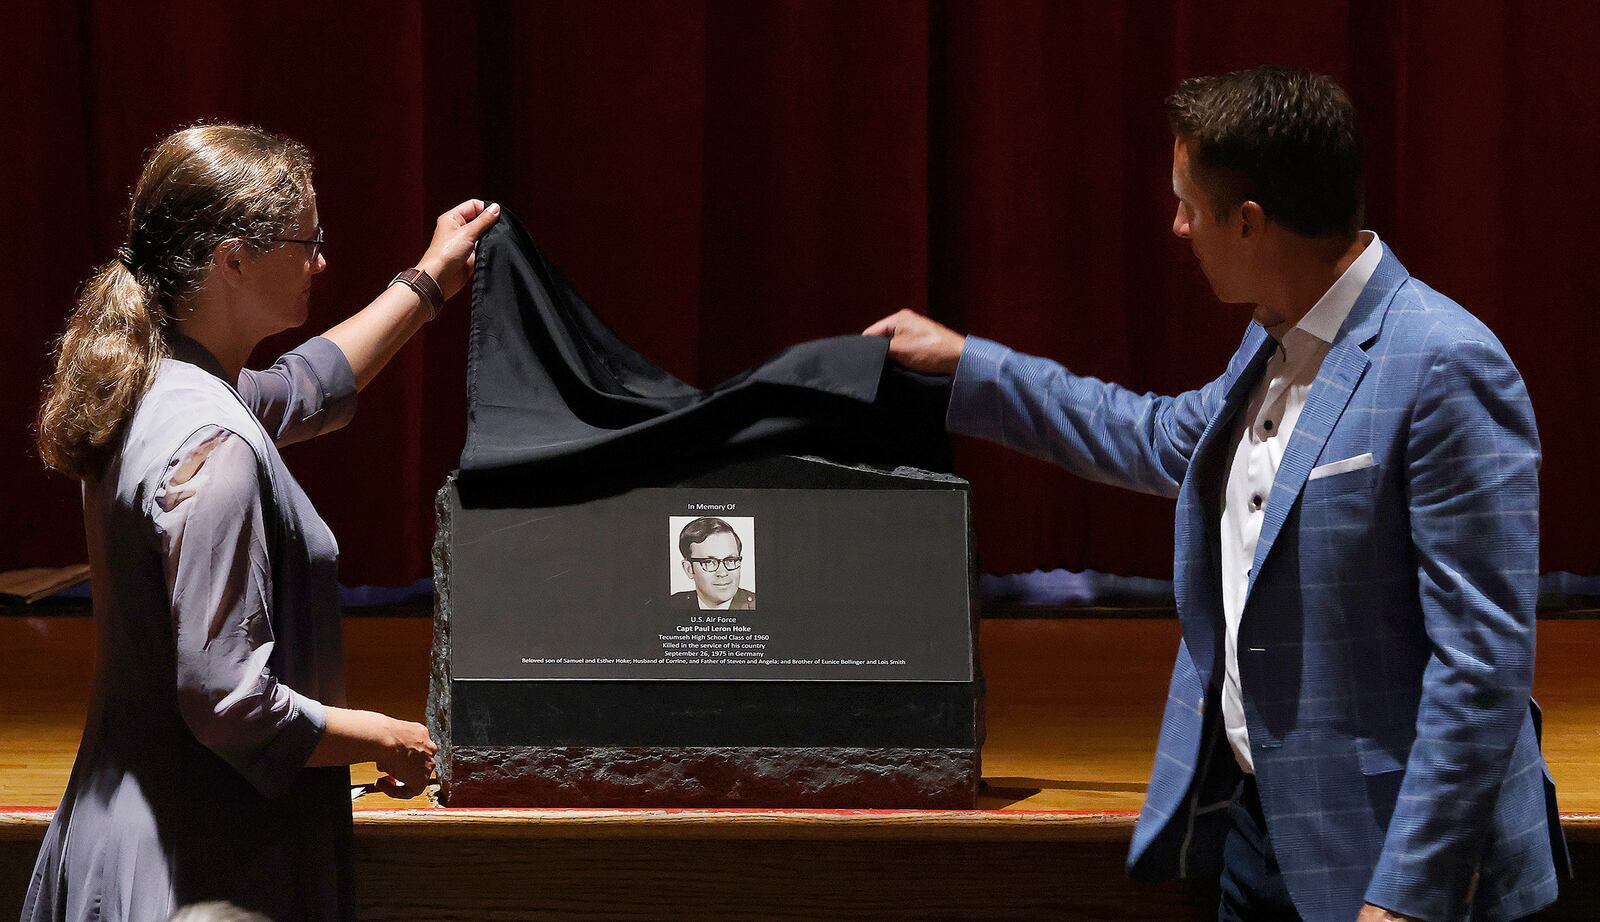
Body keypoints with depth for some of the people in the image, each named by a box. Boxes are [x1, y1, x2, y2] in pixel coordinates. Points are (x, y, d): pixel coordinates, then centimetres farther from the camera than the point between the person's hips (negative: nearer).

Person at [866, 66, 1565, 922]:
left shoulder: (1445, 369, -19)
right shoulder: (1275, 344, 9)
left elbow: (1483, 660, -21)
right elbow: (1166, 441, 32)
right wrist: (965, 365, 33)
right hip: (1257, 833, 8)